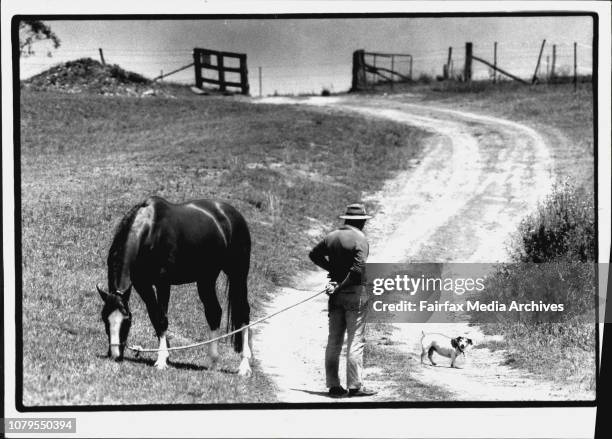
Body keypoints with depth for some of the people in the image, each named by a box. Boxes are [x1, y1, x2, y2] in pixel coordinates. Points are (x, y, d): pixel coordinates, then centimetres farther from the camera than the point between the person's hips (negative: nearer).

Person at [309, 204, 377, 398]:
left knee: (333, 341, 10)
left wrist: (332, 269, 12)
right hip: (355, 294, -6)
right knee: (355, 341, -2)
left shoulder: (332, 236, 7)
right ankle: (355, 386, -2)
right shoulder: (360, 240, -13)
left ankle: (333, 385, 12)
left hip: (337, 295, 7)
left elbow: (314, 254, 19)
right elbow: (357, 269, -22)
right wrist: (340, 287, -14)